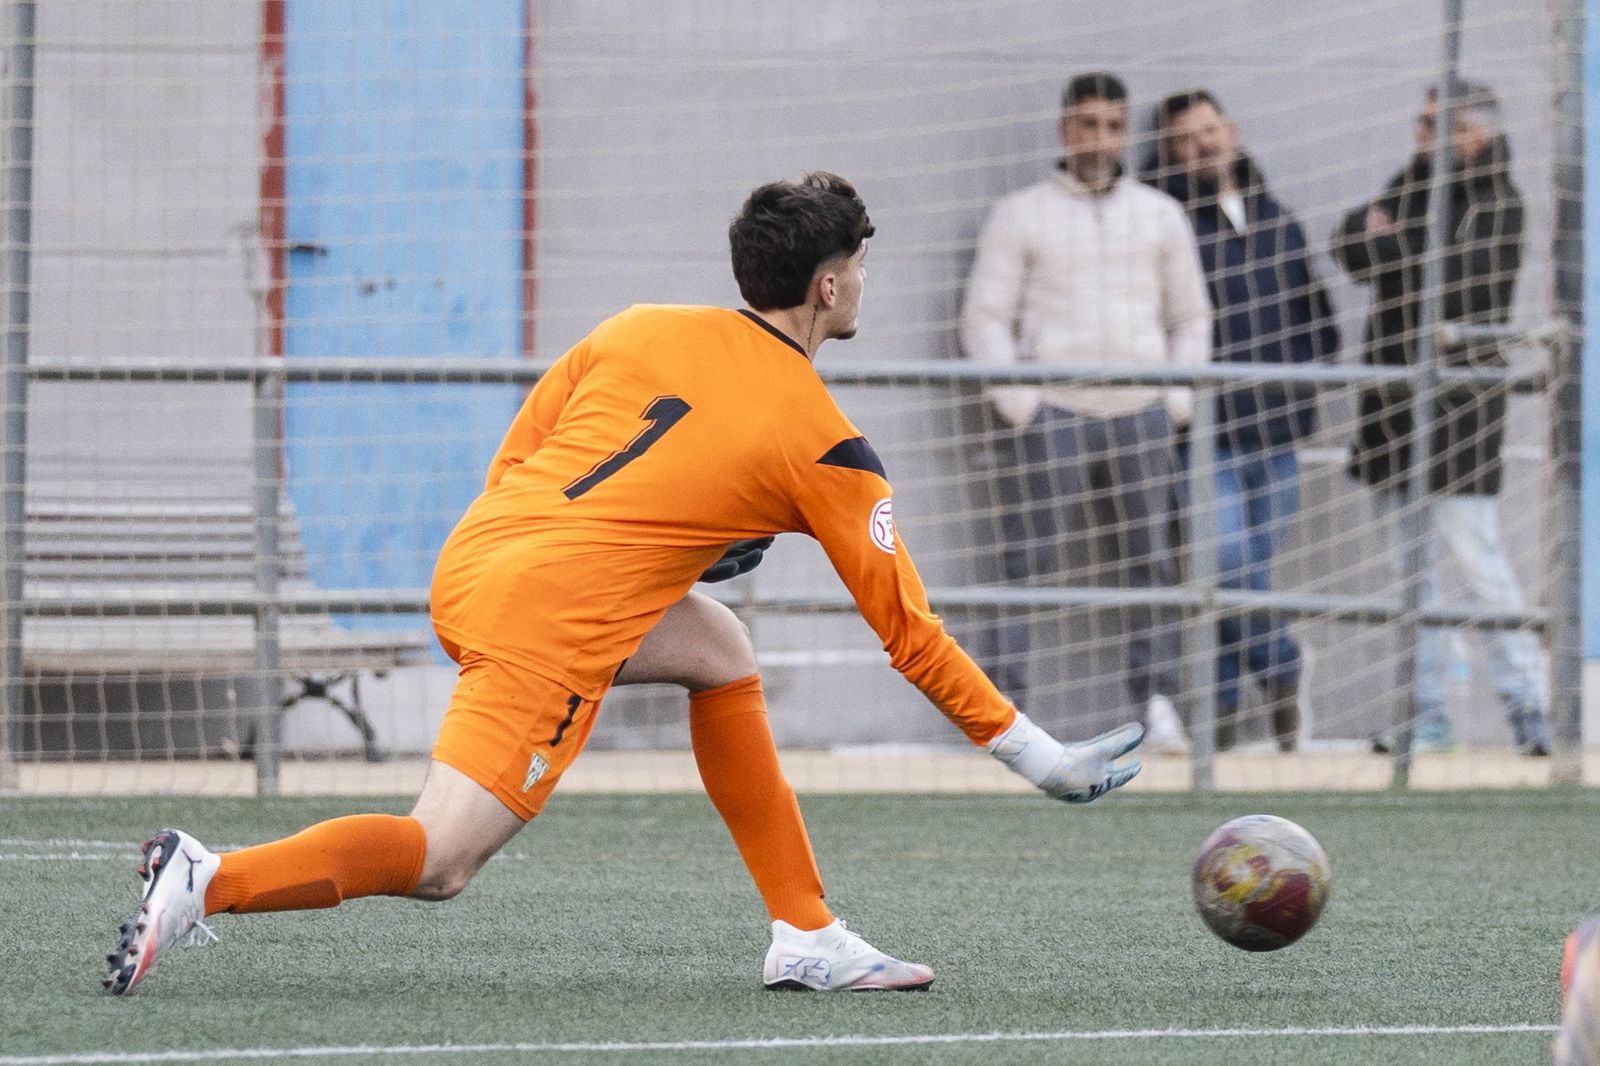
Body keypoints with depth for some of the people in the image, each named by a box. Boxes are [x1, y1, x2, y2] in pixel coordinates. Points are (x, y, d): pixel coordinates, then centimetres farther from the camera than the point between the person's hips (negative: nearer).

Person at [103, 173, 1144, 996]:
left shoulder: (642, 330, 14)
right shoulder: (825, 444, 1)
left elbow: (510, 462, 19)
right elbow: (906, 628, 6)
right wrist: (1034, 752, 15)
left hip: (472, 555, 8)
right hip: (549, 629, -8)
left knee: (722, 650, 23)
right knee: (440, 863, -8)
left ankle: (808, 936, 22)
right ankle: (213, 883, -24)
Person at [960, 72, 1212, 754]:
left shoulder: (1161, 216, 16)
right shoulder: (1020, 216, 7)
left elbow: (1191, 316, 21)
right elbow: (985, 318, 3)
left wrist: (1178, 397, 7)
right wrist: (1017, 402, -9)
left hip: (1140, 416, 3)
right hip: (1050, 412, -3)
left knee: (1146, 563, 1)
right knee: (1031, 564, -8)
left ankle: (1157, 707, 4)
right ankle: (1011, 711, -9)